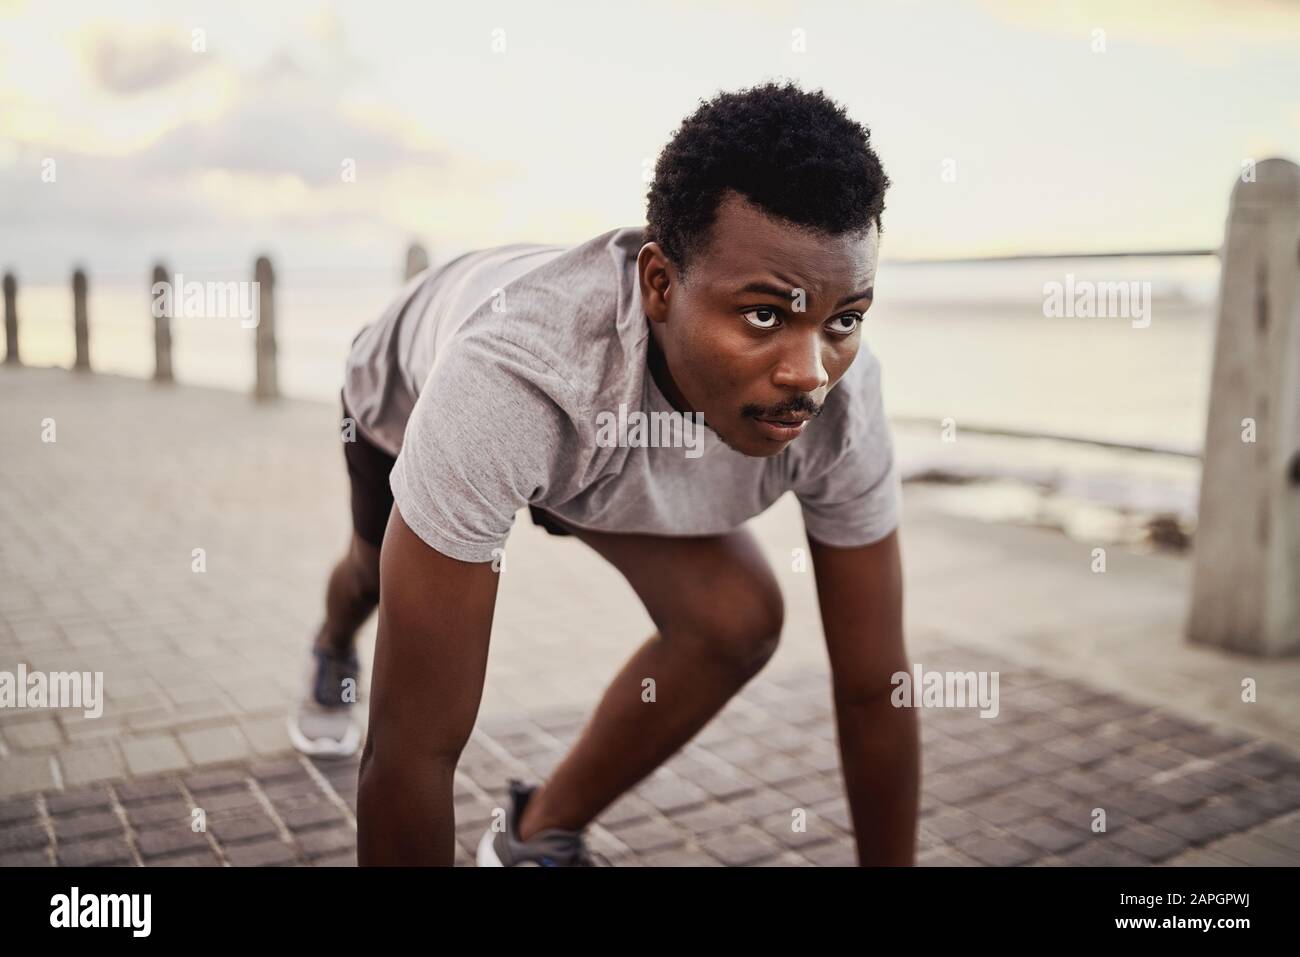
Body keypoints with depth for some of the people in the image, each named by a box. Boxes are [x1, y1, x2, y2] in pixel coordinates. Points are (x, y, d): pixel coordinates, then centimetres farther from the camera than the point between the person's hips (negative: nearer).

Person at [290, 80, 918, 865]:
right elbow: (415, 743, -45)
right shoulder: (509, 378, -51)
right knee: (376, 570, 28)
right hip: (414, 378, -1)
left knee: (738, 620, -20)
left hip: (600, 427, 2)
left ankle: (541, 835, 4)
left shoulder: (838, 395, -37)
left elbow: (873, 686, -26)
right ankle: (335, 656, 68)